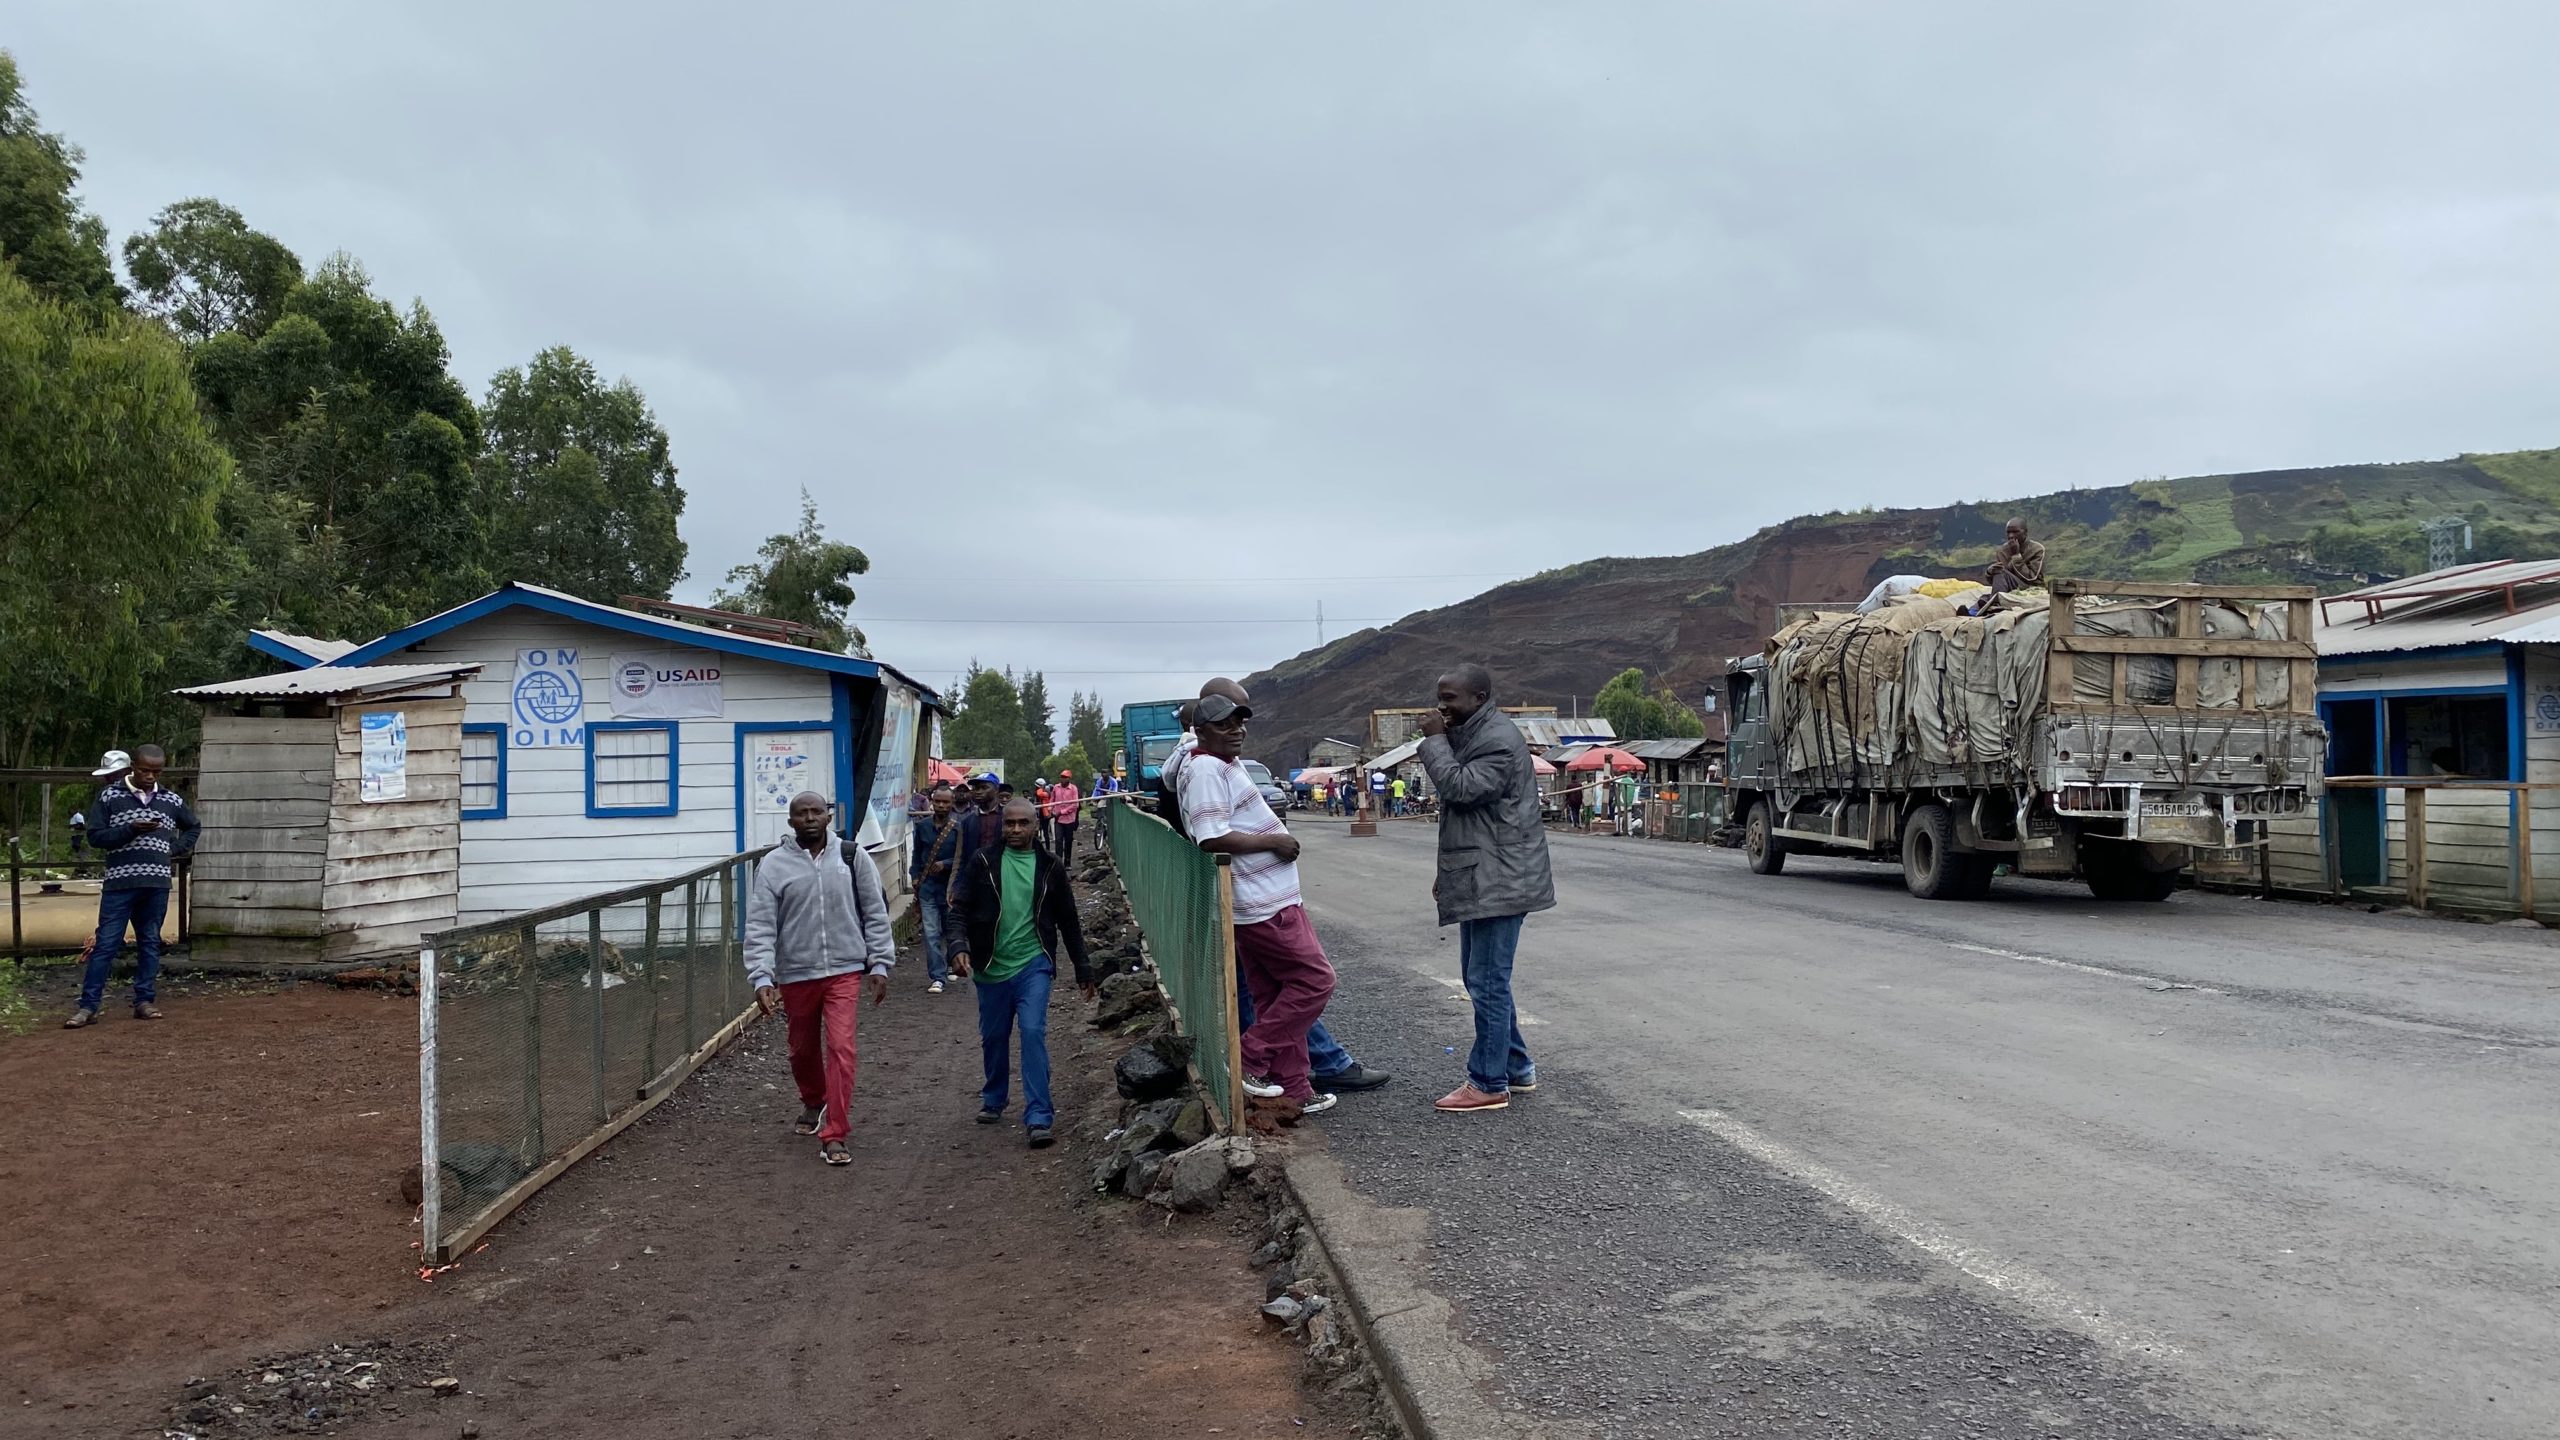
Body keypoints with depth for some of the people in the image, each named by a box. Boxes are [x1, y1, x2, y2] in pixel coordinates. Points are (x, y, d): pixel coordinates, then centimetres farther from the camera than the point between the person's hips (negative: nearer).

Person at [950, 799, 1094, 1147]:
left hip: (1034, 965, -1)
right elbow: (960, 908, -2)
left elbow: (1068, 921, 10)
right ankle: (993, 1101, 37)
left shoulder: (1050, 867, 3)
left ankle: (1039, 1118, -13)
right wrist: (959, 947, -20)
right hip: (991, 967, 2)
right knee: (993, 1038, 14)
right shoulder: (984, 863, 1)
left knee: (1033, 1033, -14)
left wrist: (1083, 970, 11)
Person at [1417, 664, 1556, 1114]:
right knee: (1481, 978, 16)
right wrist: (1448, 872, 22)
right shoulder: (1469, 735, 16)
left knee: (1488, 981, -6)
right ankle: (1517, 1067, 26)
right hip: (1479, 880, 11)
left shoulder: (1499, 740, -15)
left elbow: (1460, 788, -26)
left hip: (1499, 881, -11)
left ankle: (1489, 1084, 1)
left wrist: (1434, 740, -15)